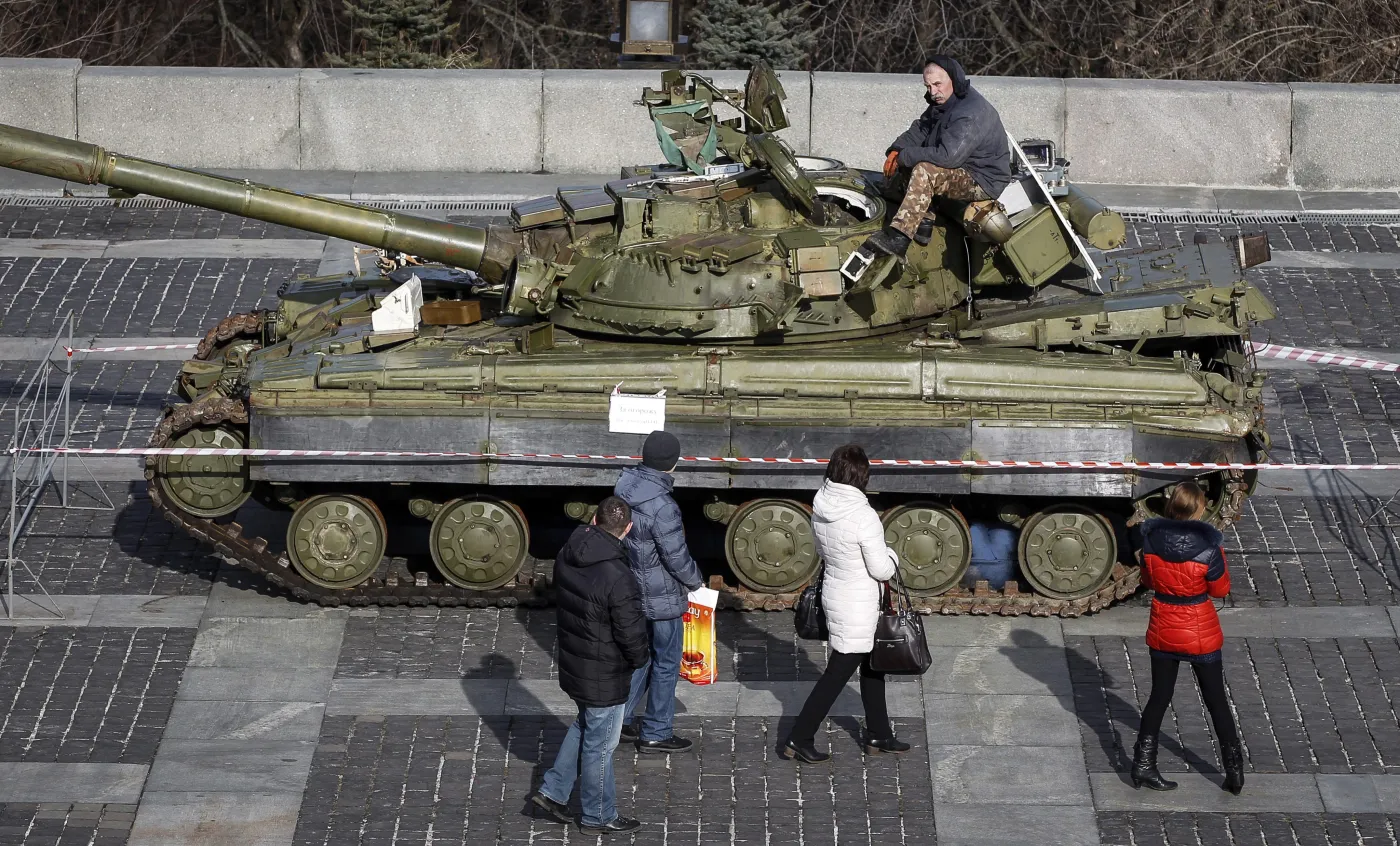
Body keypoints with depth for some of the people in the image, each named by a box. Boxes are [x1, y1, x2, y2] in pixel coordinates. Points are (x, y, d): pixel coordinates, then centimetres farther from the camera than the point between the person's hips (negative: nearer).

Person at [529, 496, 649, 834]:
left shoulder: (566, 557, -7)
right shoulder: (617, 577, -30)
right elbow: (631, 632, -23)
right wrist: (637, 660, -2)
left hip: (572, 664, 7)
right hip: (605, 677, -7)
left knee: (584, 726, 29)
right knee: (599, 744, 10)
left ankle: (553, 791, 33)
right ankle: (598, 816, 26)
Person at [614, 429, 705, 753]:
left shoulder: (626, 484, -6)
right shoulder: (662, 506, -31)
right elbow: (677, 556, -23)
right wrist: (695, 580, -3)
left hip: (632, 588, 8)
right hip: (661, 597, -8)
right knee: (666, 664, 9)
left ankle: (618, 718, 30)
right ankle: (656, 734, 19)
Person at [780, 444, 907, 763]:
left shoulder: (821, 507, -5)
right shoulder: (864, 517, -27)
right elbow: (881, 570, -19)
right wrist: (890, 556, 1)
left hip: (833, 591, 8)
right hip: (857, 607, -8)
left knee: (871, 664, 22)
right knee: (837, 673, 3)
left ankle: (878, 734, 34)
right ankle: (798, 740, 9)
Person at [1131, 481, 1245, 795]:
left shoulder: (1152, 542, -12)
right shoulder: (1207, 548, -23)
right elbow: (1220, 589, -9)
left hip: (1162, 632, 3)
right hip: (1200, 634, -3)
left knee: (1159, 697, 19)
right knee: (1216, 701, 12)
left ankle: (1143, 765, 18)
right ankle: (1235, 772, 19)